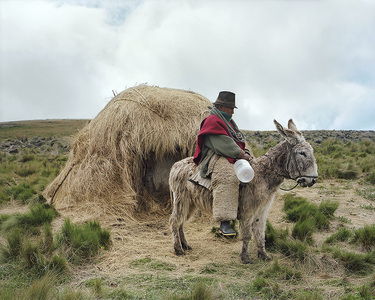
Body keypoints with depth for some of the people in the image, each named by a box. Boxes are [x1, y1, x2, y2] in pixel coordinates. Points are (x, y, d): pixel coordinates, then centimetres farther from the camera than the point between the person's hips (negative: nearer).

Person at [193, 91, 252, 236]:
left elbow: (239, 141, 30)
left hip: (232, 158, 11)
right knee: (227, 177, -39)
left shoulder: (229, 122, 28)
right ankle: (224, 222, -46)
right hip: (216, 158, -11)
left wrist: (246, 153, 10)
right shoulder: (212, 121, -4)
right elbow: (223, 144, -16)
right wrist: (241, 154, -15)